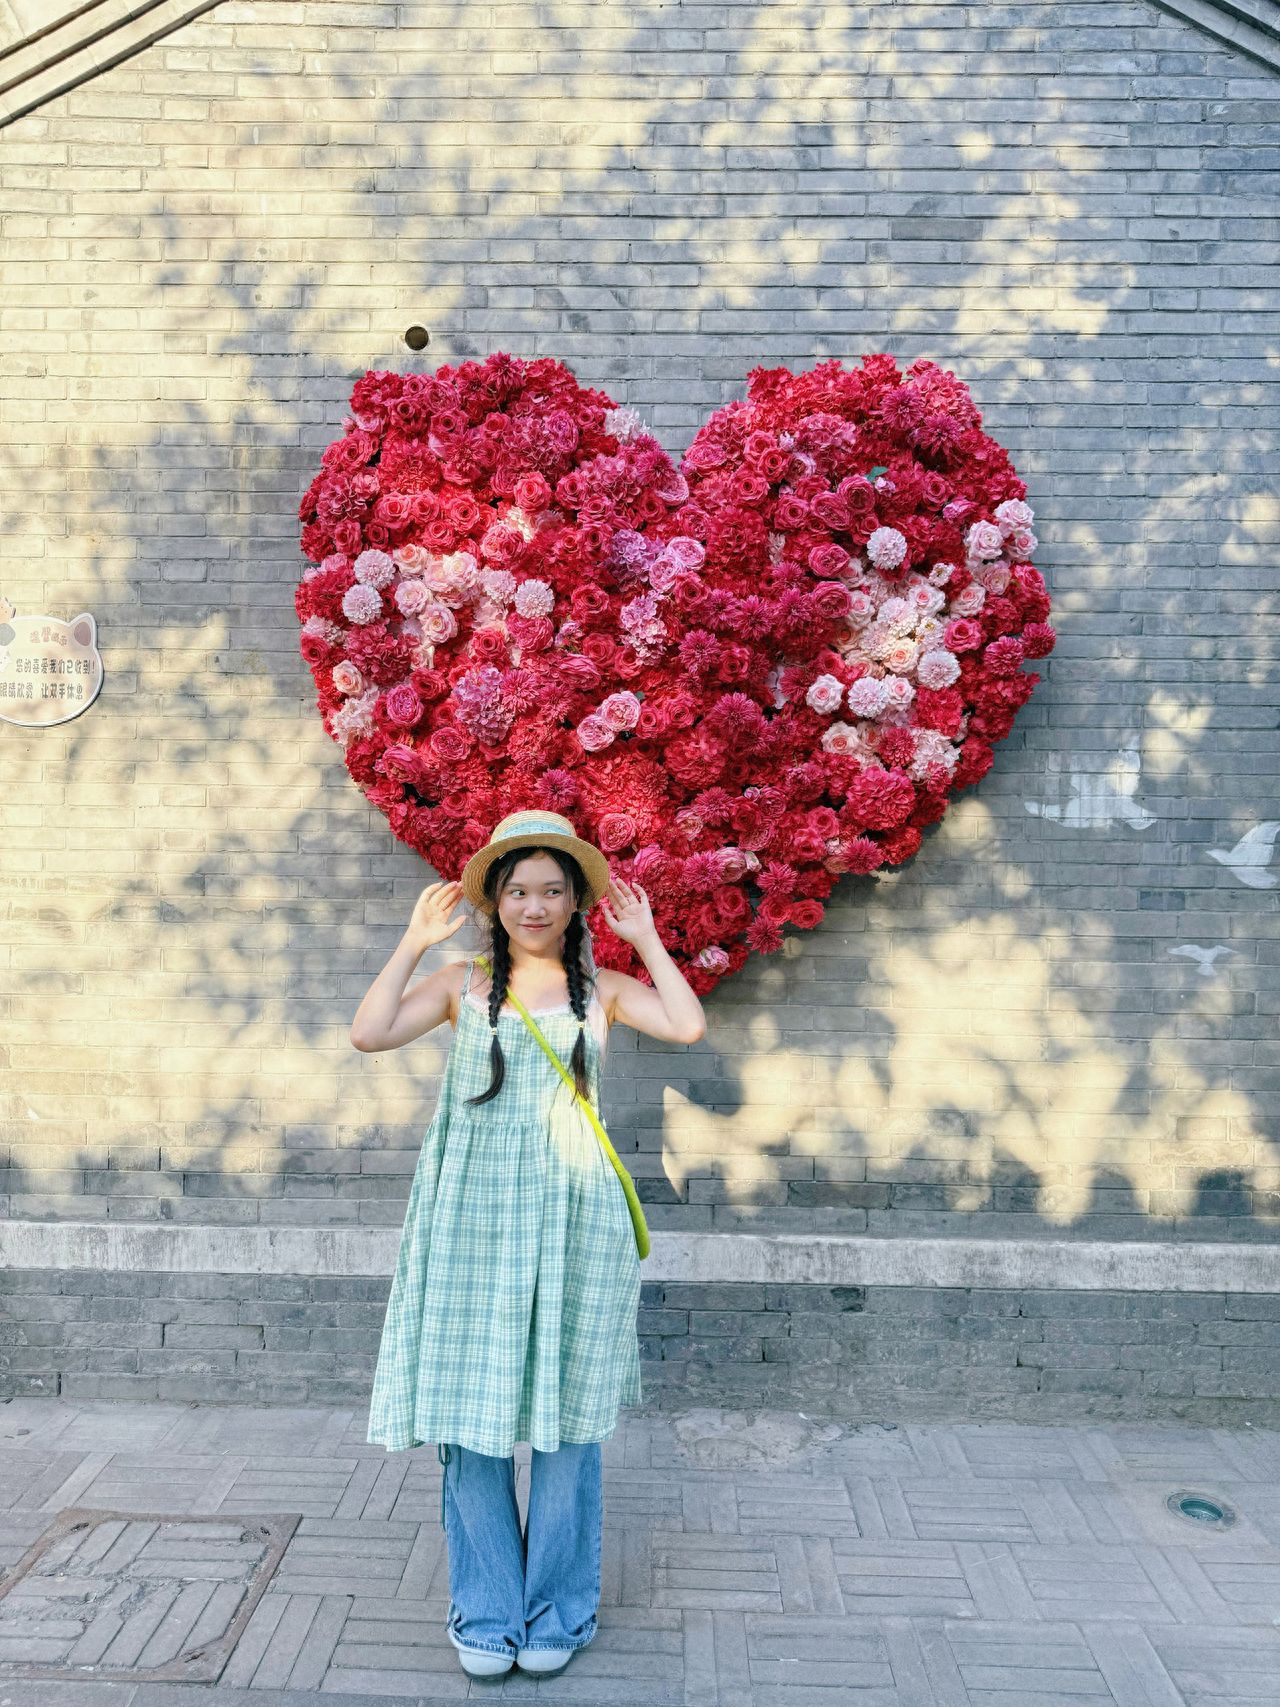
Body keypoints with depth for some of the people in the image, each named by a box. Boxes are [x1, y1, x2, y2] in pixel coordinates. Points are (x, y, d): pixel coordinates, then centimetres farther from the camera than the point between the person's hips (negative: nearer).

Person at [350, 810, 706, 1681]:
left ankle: (559, 1611, 27)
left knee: (563, 1424, 8)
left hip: (572, 1224, 0)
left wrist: (647, 938, -1)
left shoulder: (602, 989, 6)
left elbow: (689, 1026, -8)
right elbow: (369, 1032, -7)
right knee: (470, 1418, 7)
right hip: (473, 1222, 0)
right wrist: (415, 942, -4)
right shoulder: (463, 986, 5)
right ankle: (487, 1614, 26)